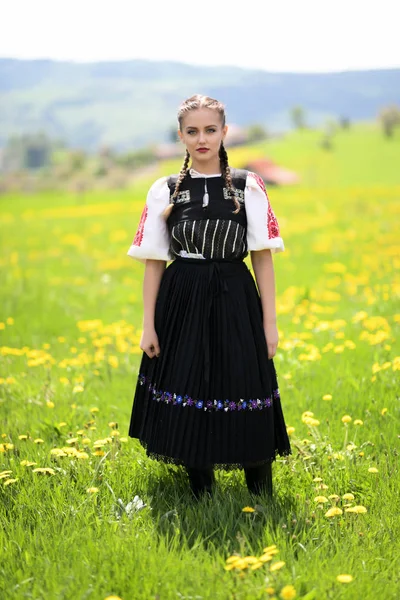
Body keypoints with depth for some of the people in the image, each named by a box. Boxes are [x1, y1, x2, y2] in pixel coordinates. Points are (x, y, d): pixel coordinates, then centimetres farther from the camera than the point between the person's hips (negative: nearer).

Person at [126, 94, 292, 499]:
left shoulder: (248, 187, 2)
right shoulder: (165, 191, 3)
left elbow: (262, 256, 1)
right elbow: (153, 261, 4)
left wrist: (269, 321, -3)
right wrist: (148, 325, 1)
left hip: (235, 302, -1)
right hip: (182, 304, 1)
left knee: (244, 396, -2)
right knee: (187, 394, 4)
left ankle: (261, 495, 14)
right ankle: (200, 492, 21)